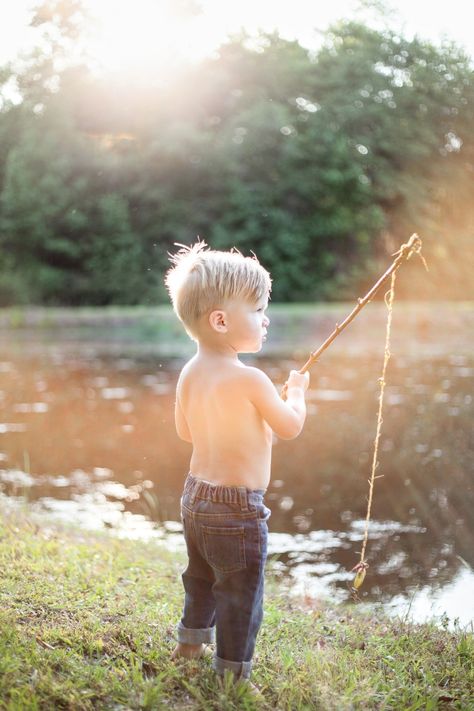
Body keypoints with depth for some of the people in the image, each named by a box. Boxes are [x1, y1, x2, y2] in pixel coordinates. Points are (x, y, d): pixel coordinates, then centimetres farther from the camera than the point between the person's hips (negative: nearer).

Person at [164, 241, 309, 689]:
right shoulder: (250, 380, -23)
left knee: (202, 577, 27)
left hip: (196, 496, 9)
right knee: (241, 594, 6)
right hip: (237, 507, -9)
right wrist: (296, 391, 8)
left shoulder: (189, 374, 1)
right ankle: (232, 676, 17)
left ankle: (190, 645, 45)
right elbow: (290, 428, -10)